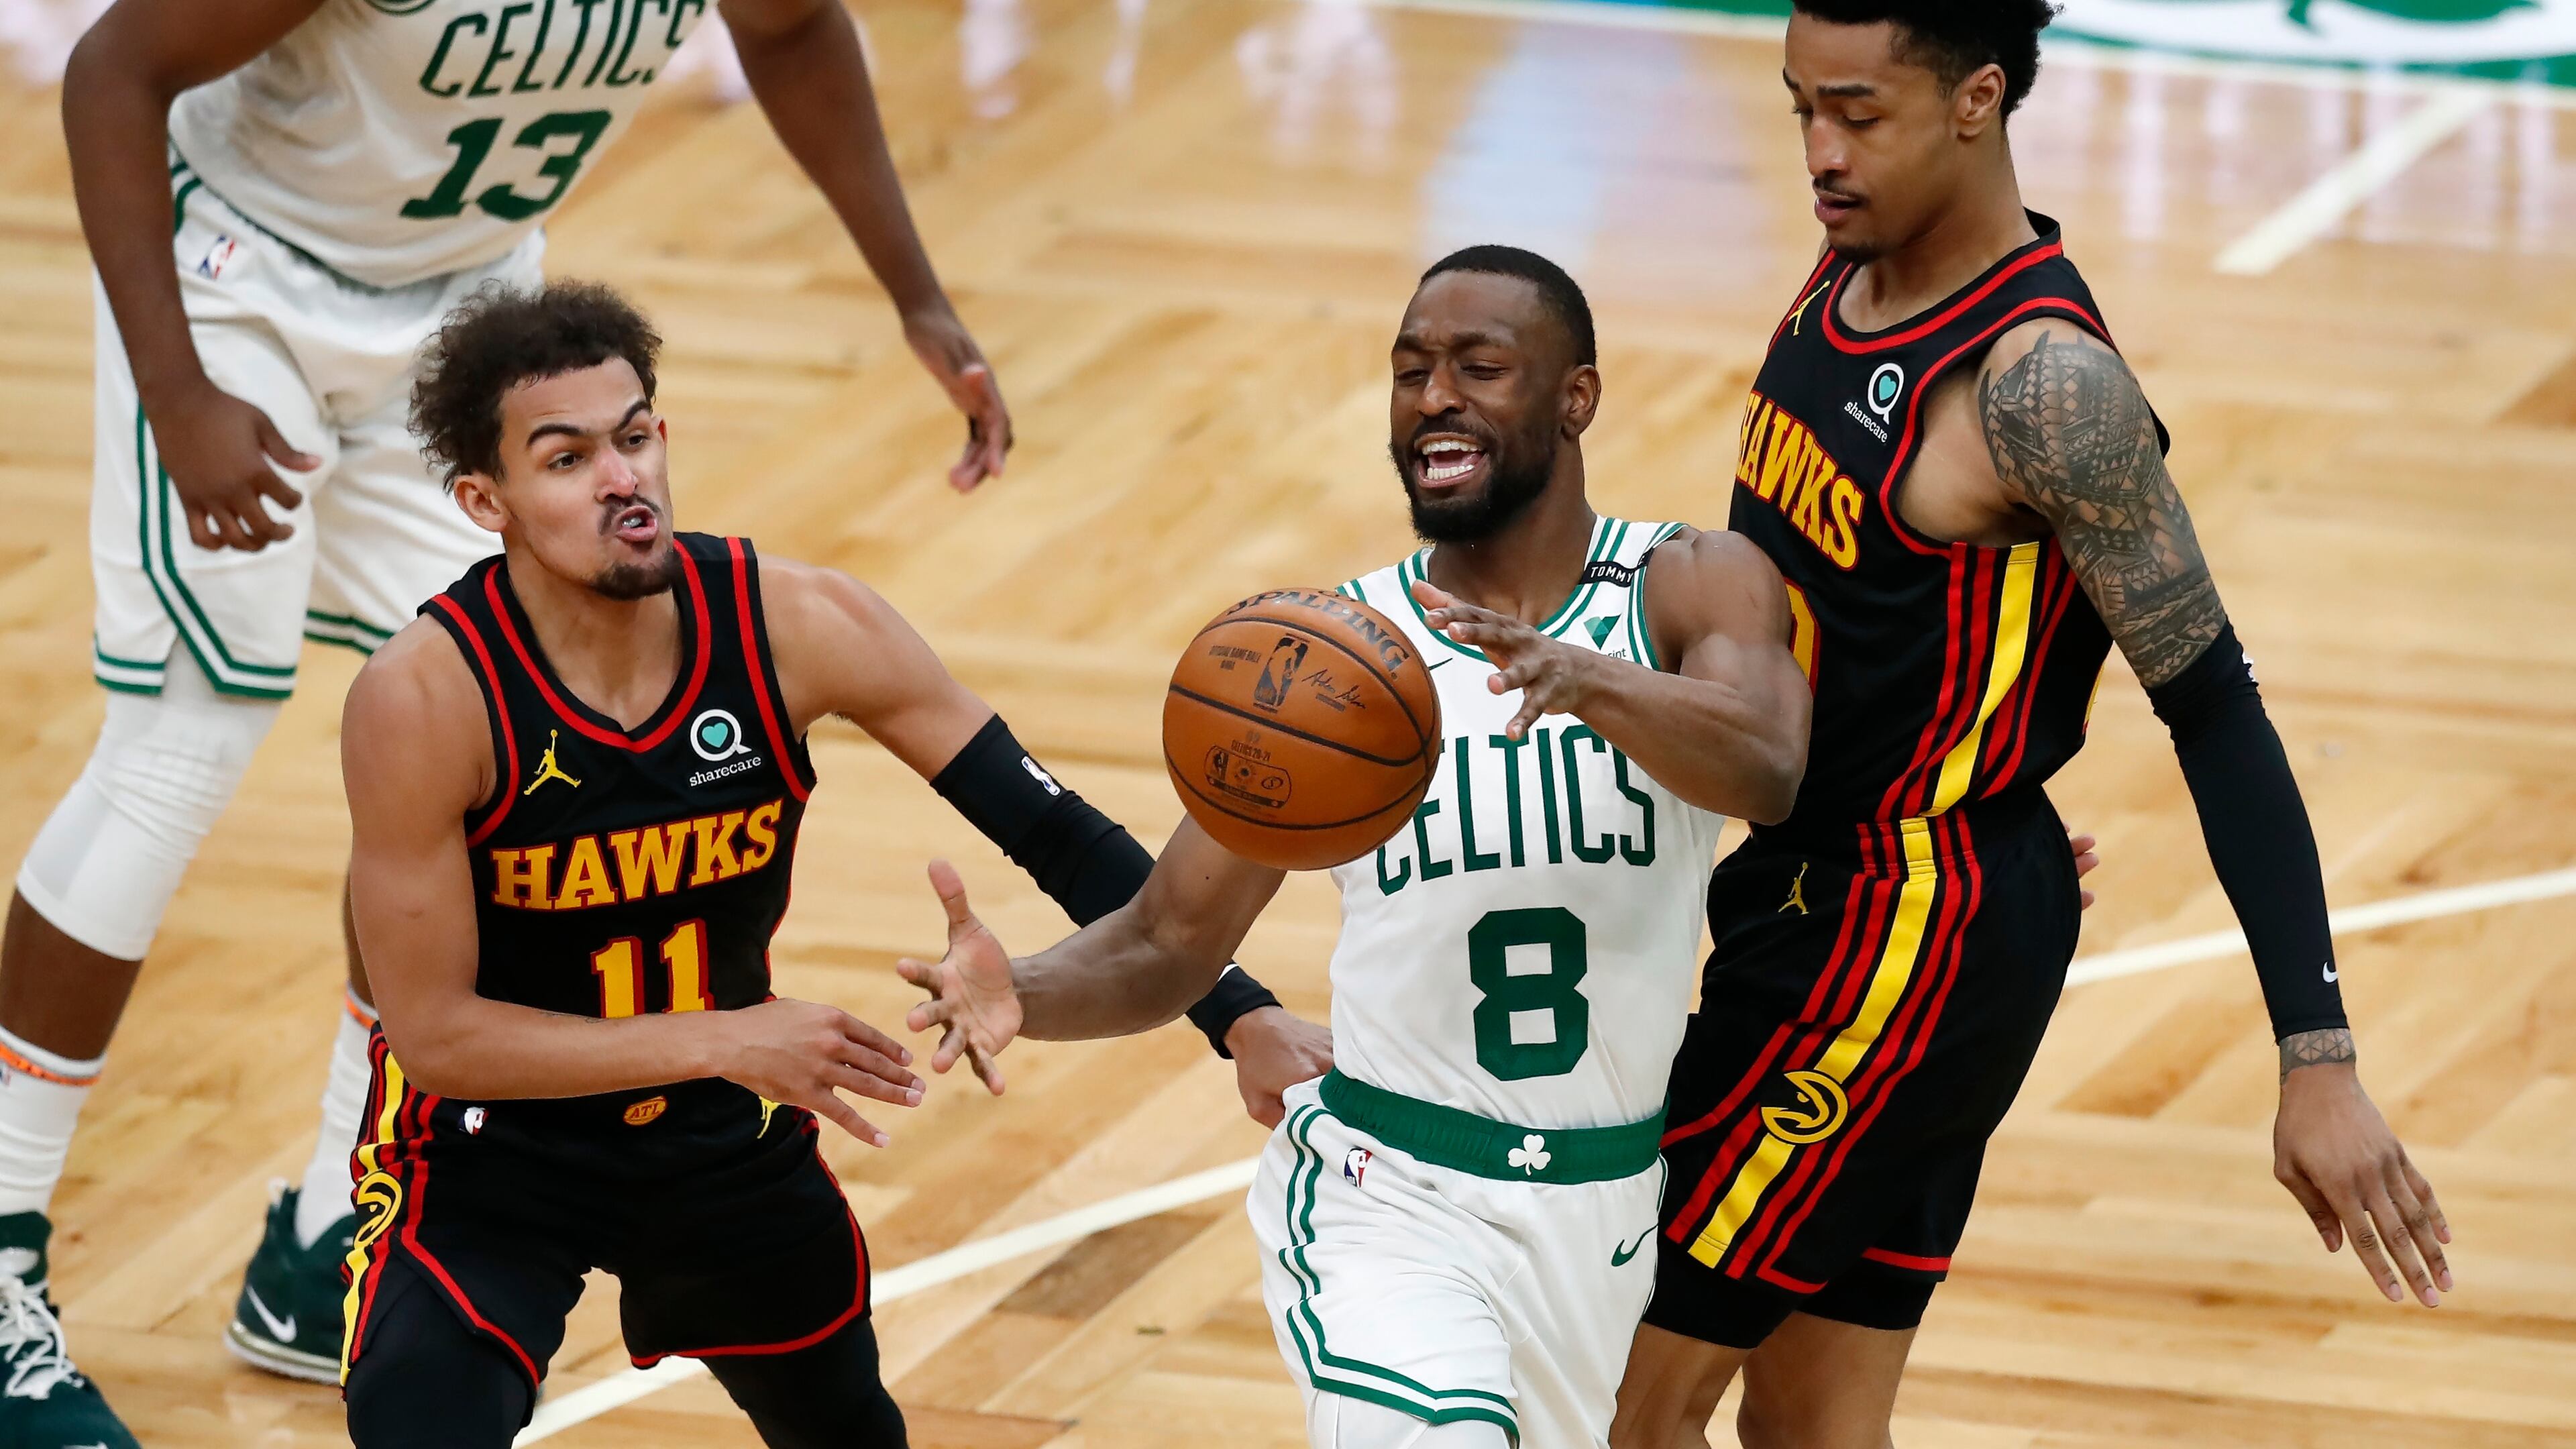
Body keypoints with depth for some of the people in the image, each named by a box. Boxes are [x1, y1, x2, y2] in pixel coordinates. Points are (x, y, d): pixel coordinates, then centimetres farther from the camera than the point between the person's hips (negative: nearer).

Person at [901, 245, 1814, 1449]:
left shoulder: (1691, 587, -6)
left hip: (1609, 1207, 2)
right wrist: (1025, 993, -23)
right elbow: (1169, 942, 0)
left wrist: (1588, 681, -48)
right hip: (1388, 1200, -2)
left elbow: (1766, 770, -28)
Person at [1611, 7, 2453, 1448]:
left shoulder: (2042, 383, -24)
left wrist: (2320, 1061, -27)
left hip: (1914, 942, -9)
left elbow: (2214, 708, -23)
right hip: (1811, 890, 9)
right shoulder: (1858, 268, 3)